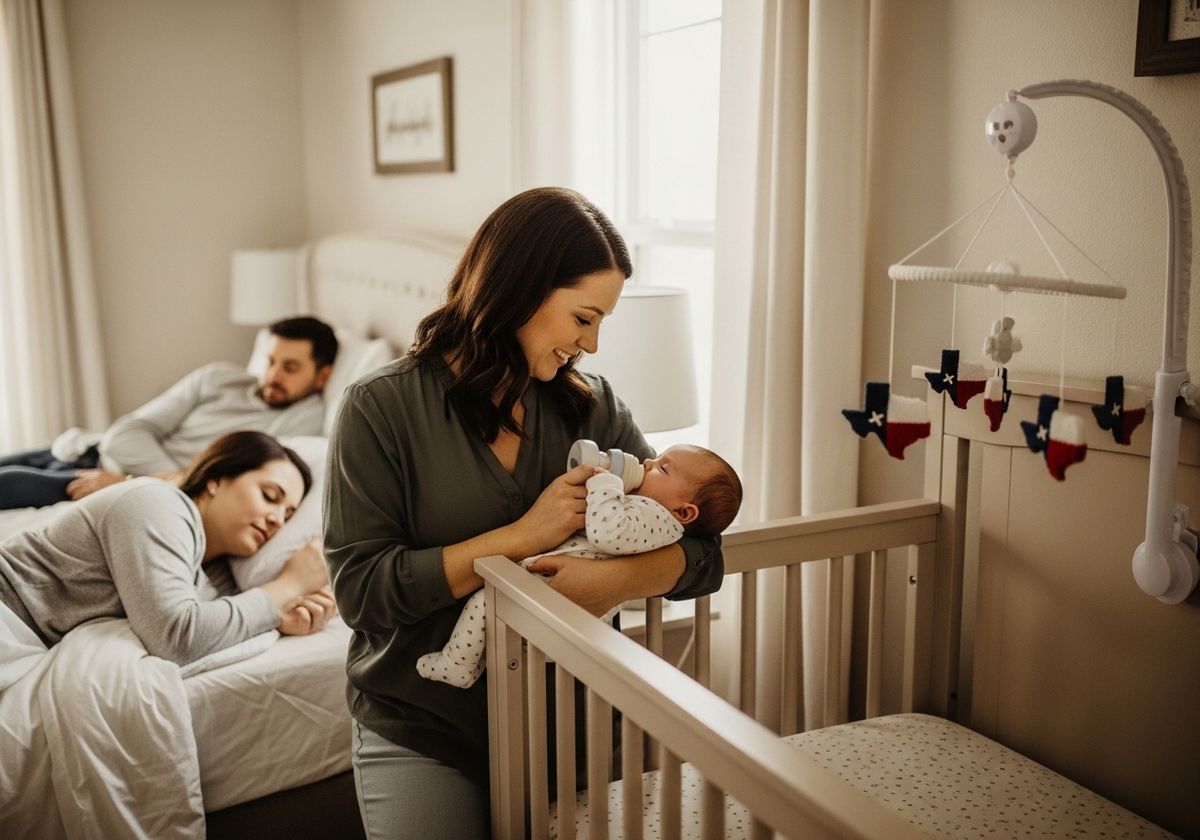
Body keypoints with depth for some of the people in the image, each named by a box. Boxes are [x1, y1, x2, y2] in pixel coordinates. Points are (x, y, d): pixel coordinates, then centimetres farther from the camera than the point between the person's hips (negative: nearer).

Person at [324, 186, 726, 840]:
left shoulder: (590, 405, -2)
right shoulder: (382, 409, -12)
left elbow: (702, 552, -4)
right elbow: (359, 590, -19)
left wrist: (620, 580, -26)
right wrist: (520, 537, -23)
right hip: (420, 731, -3)